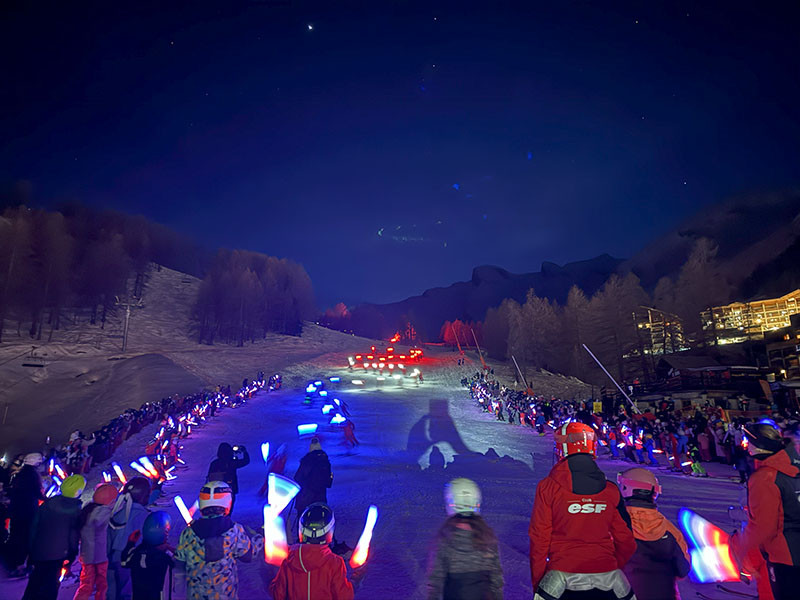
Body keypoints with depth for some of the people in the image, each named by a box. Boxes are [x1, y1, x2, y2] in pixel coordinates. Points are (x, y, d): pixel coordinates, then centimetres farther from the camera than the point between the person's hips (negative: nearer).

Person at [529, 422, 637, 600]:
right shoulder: (610, 490, 0)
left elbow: (539, 538, -5)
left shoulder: (548, 487, -8)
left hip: (563, 577, -3)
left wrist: (537, 583, 6)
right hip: (606, 576, 3)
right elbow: (625, 540, 8)